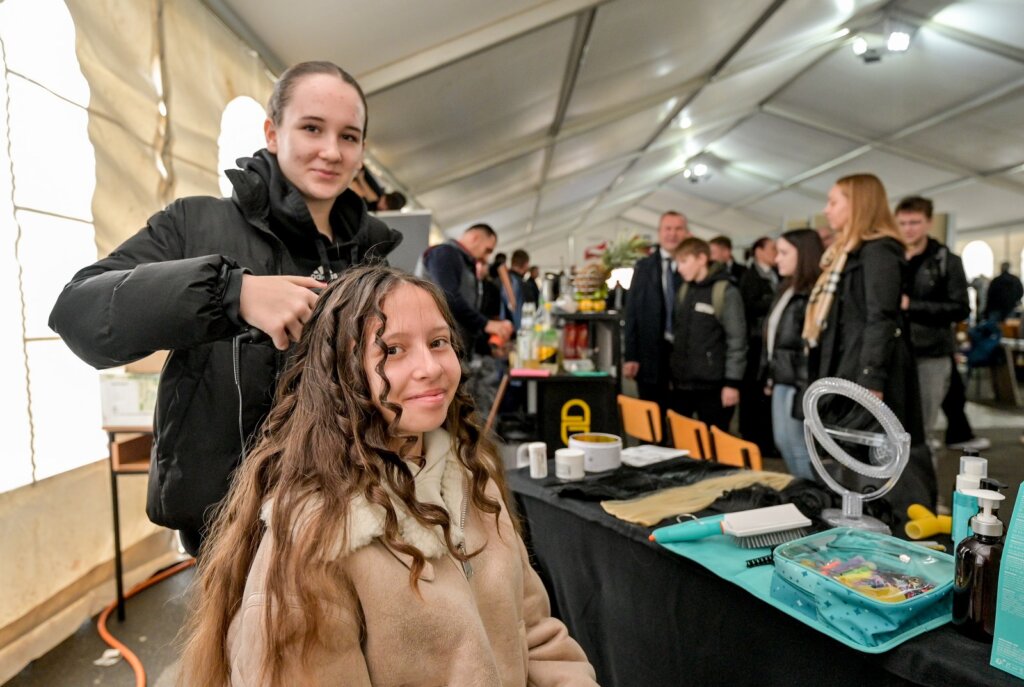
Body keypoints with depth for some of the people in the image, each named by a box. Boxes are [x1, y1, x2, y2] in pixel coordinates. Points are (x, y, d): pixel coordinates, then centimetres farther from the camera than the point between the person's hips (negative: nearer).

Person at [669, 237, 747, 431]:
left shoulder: (726, 292, -9)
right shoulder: (684, 291, 11)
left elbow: (737, 340, -11)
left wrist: (732, 382, -13)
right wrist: (672, 372, 15)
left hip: (712, 385, -6)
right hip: (682, 383, 6)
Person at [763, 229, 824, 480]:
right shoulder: (787, 289, 14)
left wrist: (806, 390, -21)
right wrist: (770, 376, 17)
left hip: (798, 384, -10)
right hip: (782, 381, 10)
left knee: (800, 447, 0)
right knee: (783, 443, 16)